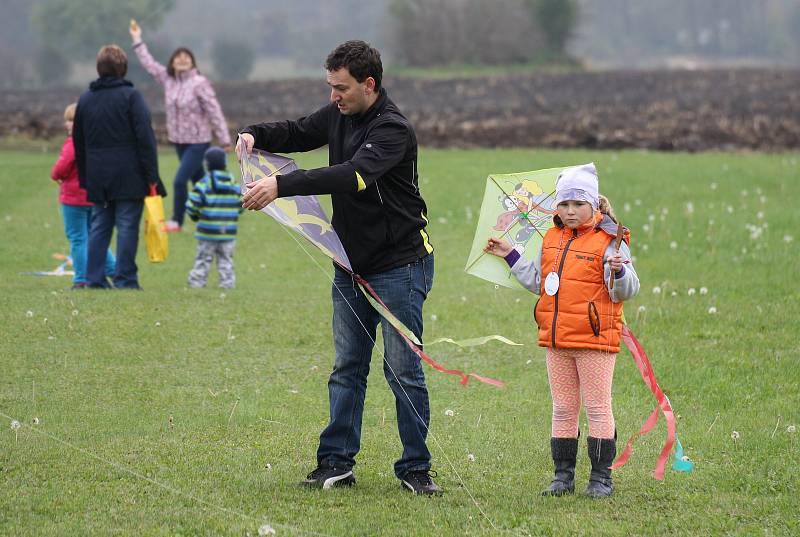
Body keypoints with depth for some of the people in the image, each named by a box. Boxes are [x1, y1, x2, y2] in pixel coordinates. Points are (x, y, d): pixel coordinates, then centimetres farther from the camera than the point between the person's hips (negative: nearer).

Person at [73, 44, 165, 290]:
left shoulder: (85, 99, 11)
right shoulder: (130, 96, -6)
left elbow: (79, 142, 16)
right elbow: (145, 138, -11)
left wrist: (84, 177, 22)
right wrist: (151, 175, -8)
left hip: (97, 177, 5)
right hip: (128, 176, -5)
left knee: (99, 226, 9)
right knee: (127, 226, -2)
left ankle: (95, 278, 5)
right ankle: (125, 279, -4)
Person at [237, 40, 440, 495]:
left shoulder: (393, 129, -21)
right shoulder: (339, 115, 4)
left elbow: (354, 175, -36)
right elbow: (297, 134, 20)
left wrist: (282, 186, -43)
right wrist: (255, 135, -3)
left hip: (400, 265, -8)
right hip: (352, 265, 8)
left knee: (404, 371, -3)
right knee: (347, 368, 9)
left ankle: (416, 469, 5)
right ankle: (337, 463, 13)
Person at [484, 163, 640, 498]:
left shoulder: (608, 242, -9)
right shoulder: (551, 240, 12)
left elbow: (625, 291, -13)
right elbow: (537, 281, 24)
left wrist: (619, 271, -33)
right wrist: (510, 256, 22)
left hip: (595, 339, -7)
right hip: (557, 341, 7)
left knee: (597, 408, 0)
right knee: (563, 410, 12)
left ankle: (601, 477, 6)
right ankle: (563, 476, 19)